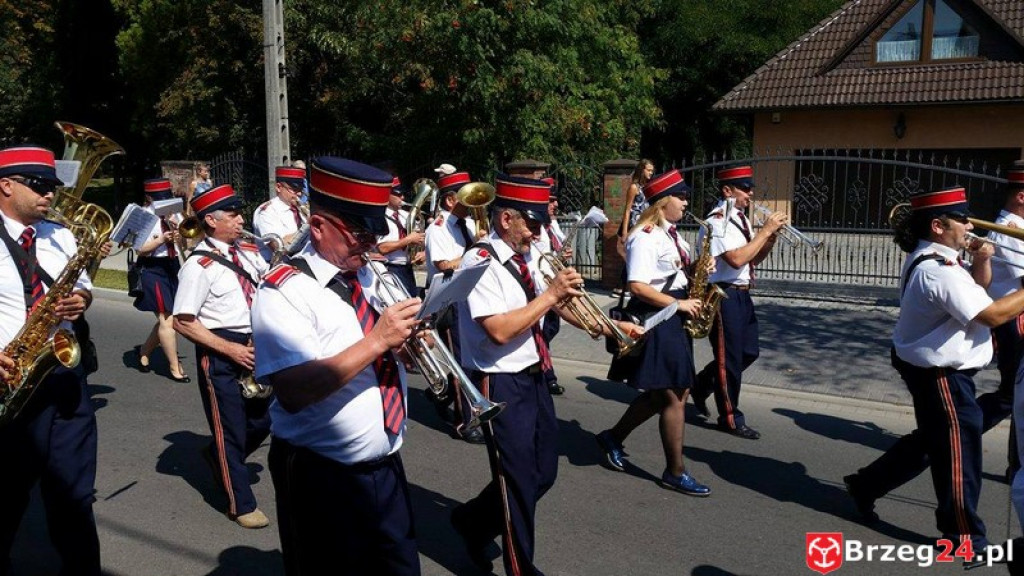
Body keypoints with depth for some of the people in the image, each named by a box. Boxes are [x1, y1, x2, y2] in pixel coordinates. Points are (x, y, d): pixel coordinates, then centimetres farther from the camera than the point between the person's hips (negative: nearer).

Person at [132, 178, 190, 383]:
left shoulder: (174, 214, 10)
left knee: (168, 319, 11)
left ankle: (144, 351, 34)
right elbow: (141, 249, -13)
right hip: (153, 270, -6)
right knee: (167, 319, -8)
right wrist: (162, 238, -25)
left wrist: (178, 227, -12)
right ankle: (175, 367, 0)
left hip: (173, 267, 6)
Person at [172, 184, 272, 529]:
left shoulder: (249, 253, 5)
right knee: (231, 430, 5)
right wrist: (230, 349, -18)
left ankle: (218, 456, 45)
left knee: (263, 420, 17)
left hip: (255, 346, 7)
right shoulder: (199, 265, -14)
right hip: (220, 354, -7)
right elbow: (182, 322, -15)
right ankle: (242, 505, 20)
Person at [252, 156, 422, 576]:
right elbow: (294, 393, -28)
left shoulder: (375, 277, 6)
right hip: (322, 480, -6)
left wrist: (409, 344, -7)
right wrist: (377, 341, -28)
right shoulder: (284, 292, -16)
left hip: (387, 468, 7)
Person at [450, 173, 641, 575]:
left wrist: (609, 326, 4)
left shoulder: (527, 257, 6)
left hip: (533, 377, 9)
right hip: (500, 385, -9)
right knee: (520, 481, 4)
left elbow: (559, 305, 13)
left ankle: (474, 521, 39)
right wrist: (551, 294, -23)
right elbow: (500, 331, -28)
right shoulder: (480, 263, -19)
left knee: (543, 473, 18)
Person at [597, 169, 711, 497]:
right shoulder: (645, 237, -16)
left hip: (673, 318, 10)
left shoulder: (671, 233, 14)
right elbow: (637, 287, -24)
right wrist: (678, 304, -19)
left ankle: (613, 438, 31)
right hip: (656, 320, -10)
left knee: (662, 392, 16)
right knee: (674, 395, -3)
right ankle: (676, 472, 11)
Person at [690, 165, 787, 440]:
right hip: (724, 296, -9)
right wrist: (765, 230, -20)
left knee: (748, 352, 17)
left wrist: (770, 237, -2)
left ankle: (701, 385, 34)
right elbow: (736, 259, -26)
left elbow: (754, 258, 16)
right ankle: (730, 418, 16)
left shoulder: (741, 219, 12)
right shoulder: (717, 222, -16)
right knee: (729, 358, 2)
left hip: (742, 294, 9)